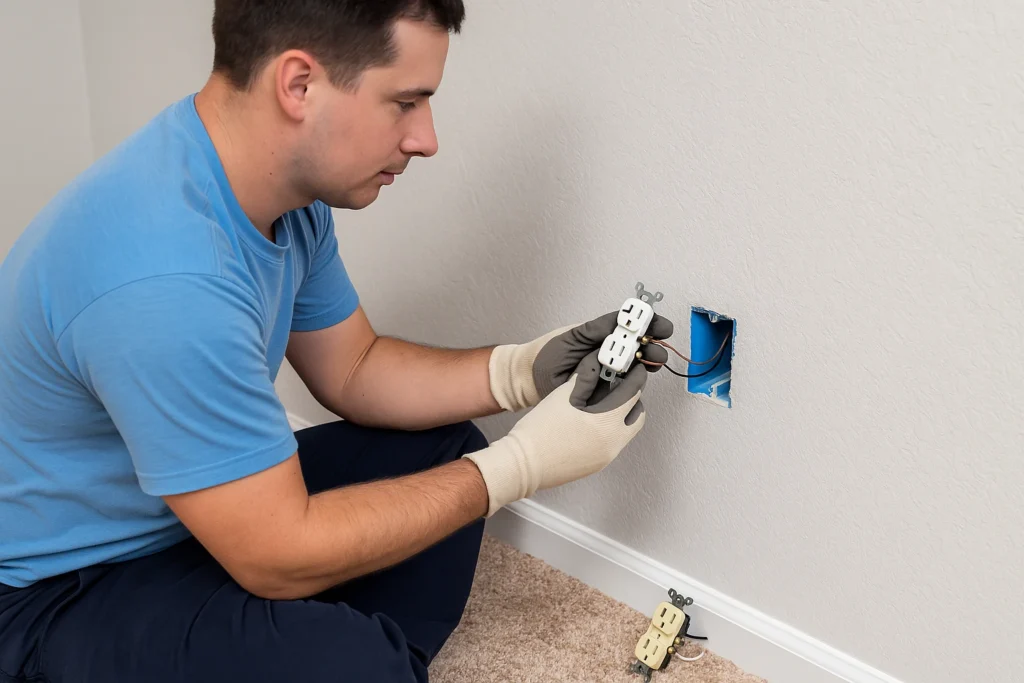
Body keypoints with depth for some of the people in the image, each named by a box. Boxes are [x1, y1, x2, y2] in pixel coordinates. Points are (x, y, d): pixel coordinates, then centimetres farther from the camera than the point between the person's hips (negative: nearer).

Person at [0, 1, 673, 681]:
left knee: (444, 452, 6)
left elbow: (353, 369, 7)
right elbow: (280, 560, -27)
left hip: (212, 503, 9)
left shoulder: (291, 188, -6)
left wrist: (519, 372, -8)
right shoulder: (164, 280, -35)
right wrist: (519, 464, -21)